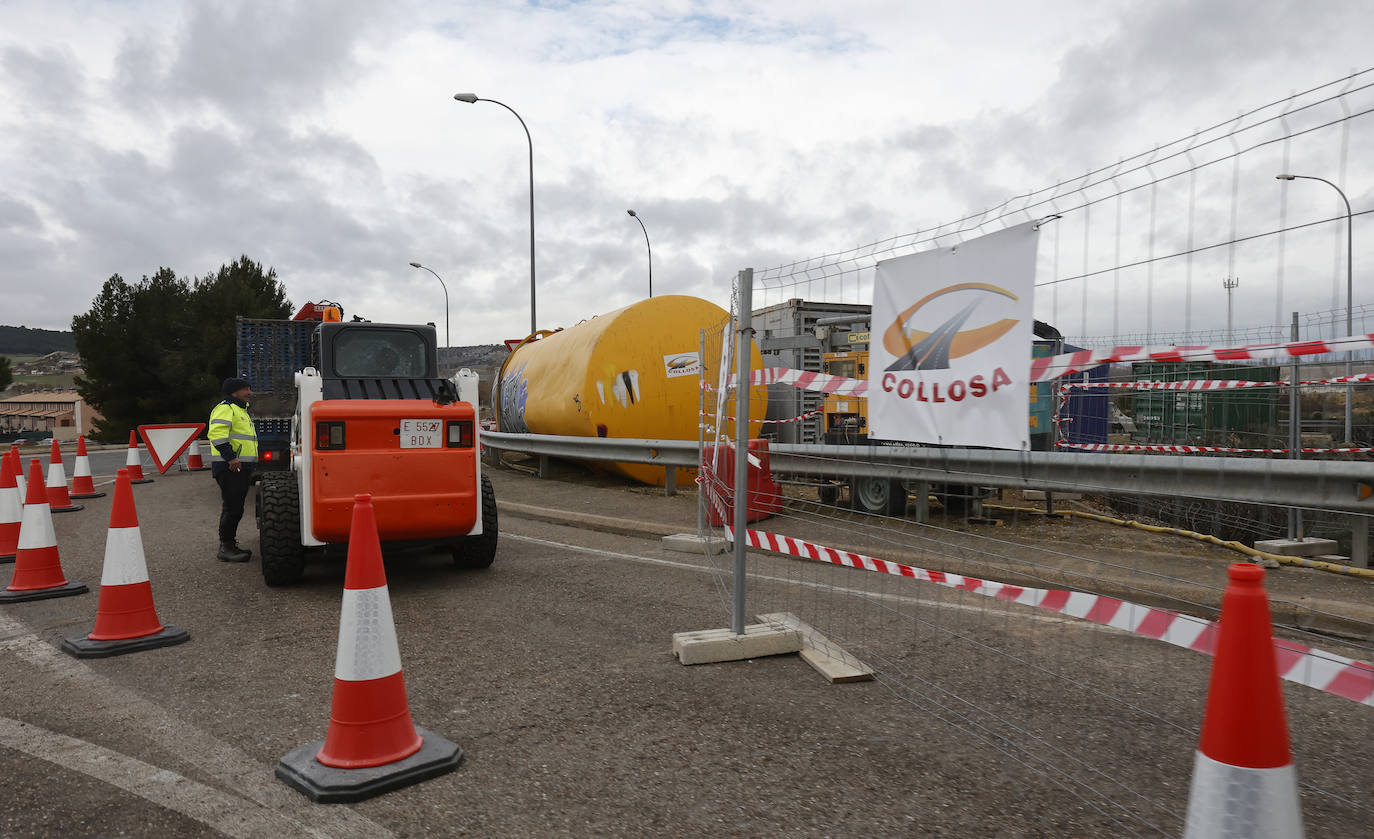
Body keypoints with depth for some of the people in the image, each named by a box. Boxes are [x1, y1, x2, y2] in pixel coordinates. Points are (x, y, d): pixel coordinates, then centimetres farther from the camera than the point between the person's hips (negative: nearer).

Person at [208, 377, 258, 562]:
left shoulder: (241, 410, 24)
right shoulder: (225, 408, -9)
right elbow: (217, 433, -24)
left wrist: (248, 471, 30)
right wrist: (230, 457, -28)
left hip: (241, 468, 10)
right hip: (229, 468, -10)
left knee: (234, 508, 15)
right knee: (233, 508, -10)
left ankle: (230, 544, 23)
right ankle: (225, 548, -6)